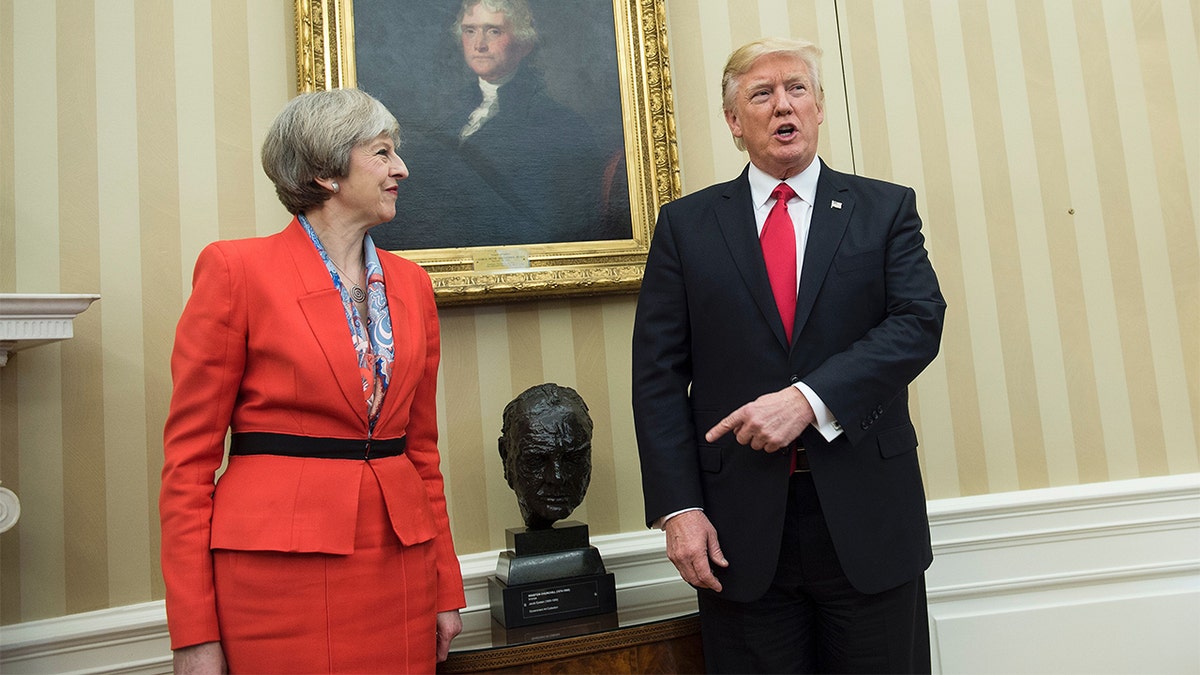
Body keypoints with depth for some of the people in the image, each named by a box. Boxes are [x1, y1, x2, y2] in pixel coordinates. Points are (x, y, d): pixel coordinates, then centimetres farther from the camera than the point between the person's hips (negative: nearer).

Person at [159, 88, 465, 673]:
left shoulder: (411, 283, 8)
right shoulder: (237, 269, -6)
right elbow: (188, 454, -5)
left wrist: (446, 588, 10)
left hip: (400, 572, 5)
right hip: (281, 574, -4)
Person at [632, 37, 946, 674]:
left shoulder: (886, 209, 6)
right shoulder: (685, 225, 4)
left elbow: (919, 322, -7)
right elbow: (658, 374, -1)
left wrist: (810, 398, -21)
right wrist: (678, 507, -9)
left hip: (868, 518, 1)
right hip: (739, 528, 0)